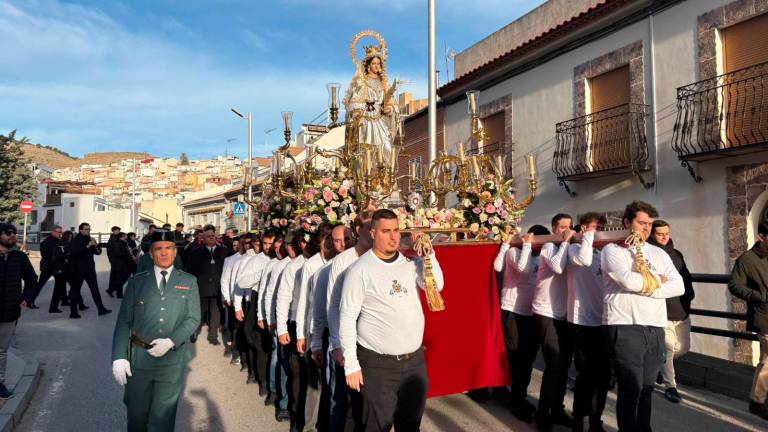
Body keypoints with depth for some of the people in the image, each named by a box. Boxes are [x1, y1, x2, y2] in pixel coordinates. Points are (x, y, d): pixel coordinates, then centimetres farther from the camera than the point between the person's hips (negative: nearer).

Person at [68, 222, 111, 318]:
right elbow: (73, 252, -23)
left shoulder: (90, 240, 11)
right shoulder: (75, 240, -5)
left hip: (90, 269, 5)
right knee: (75, 290, 1)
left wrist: (96, 245, -12)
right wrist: (87, 246, -29)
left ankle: (101, 309, 9)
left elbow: (98, 252, 8)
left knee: (95, 289, 6)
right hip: (78, 270, -5)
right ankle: (73, 312, 8)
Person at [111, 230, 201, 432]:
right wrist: (119, 357, -8)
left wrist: (171, 342, -17)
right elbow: (123, 322, 0)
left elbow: (193, 318, -3)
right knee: (137, 414, 17)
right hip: (139, 358, 1)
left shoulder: (189, 282, 1)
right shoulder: (136, 282, 2)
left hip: (173, 359, -1)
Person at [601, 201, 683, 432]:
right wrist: (657, 280, 0)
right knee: (630, 387, -3)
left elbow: (679, 286, 4)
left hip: (655, 328, 6)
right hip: (624, 326, -5)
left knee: (646, 387, 13)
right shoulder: (612, 250, -1)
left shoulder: (659, 253, 16)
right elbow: (629, 281, -16)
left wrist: (649, 288, -10)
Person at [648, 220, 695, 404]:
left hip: (682, 311, 7)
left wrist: (689, 294, 6)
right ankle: (670, 387, 9)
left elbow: (686, 277, 19)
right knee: (668, 348, -7)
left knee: (683, 347, 13)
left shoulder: (676, 254, 14)